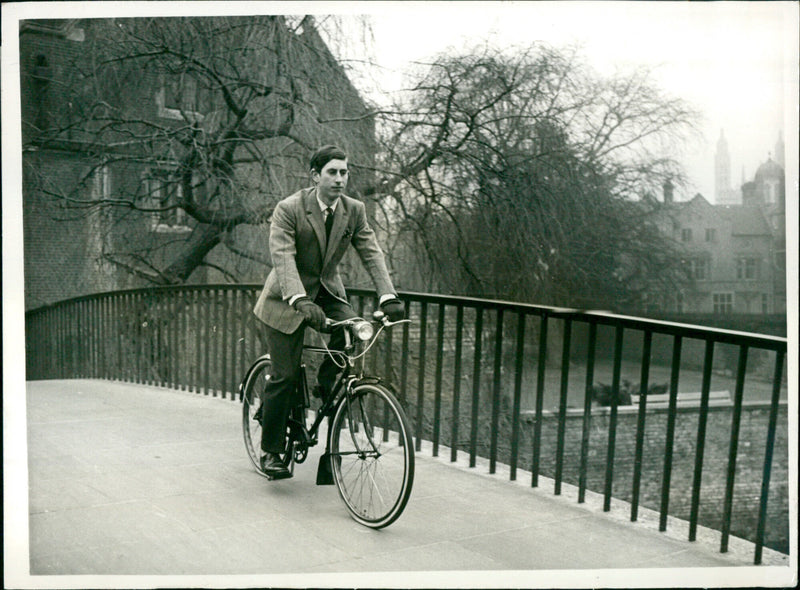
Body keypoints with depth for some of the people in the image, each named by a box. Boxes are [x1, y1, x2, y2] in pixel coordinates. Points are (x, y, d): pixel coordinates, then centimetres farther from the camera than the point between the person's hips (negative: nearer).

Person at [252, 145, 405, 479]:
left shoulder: (354, 211, -4)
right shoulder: (289, 209, -17)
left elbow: (372, 254, -11)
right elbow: (283, 257, -28)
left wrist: (389, 297, -26)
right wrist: (300, 300, -44)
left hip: (328, 292, 4)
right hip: (287, 299, -4)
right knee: (285, 377, -6)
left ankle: (325, 386, 3)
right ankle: (270, 451, 11)